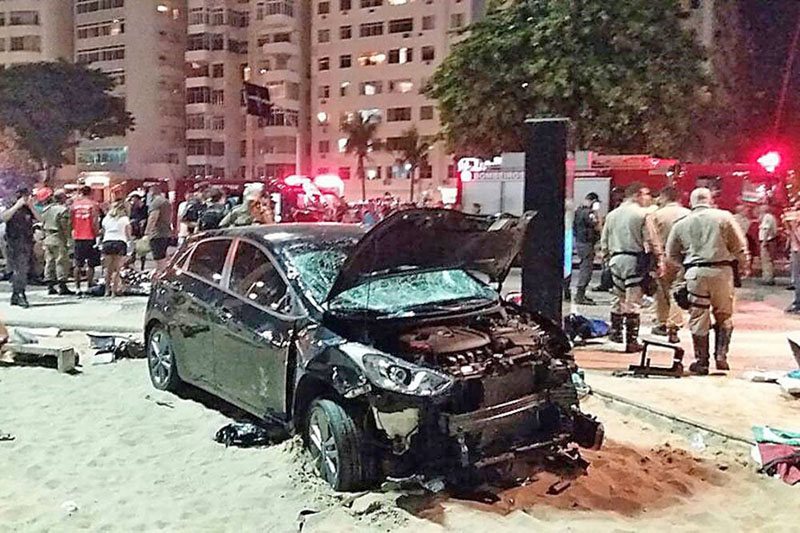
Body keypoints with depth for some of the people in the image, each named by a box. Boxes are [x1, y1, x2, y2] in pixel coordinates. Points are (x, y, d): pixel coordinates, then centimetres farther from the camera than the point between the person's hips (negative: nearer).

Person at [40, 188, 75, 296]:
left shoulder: (46, 210, 12)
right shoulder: (63, 209, -11)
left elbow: (43, 225, 15)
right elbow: (65, 227, -16)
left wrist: (46, 236, 21)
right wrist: (68, 239, -13)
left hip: (48, 238, 8)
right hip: (59, 239, -8)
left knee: (49, 262, 11)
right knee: (62, 262, -5)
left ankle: (50, 286, 15)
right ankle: (62, 286, -7)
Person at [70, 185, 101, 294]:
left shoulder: (74, 204, 6)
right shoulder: (93, 204, -4)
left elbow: (70, 221, 6)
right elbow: (95, 221, -11)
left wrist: (73, 231, 19)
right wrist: (97, 232, 0)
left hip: (77, 237, 3)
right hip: (90, 237, -3)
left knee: (78, 264, 9)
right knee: (91, 264, 4)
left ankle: (77, 287, 7)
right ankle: (90, 285, 1)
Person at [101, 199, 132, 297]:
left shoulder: (106, 219, 18)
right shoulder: (125, 219, 9)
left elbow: (103, 233, 16)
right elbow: (129, 236, 10)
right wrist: (129, 238, 29)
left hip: (107, 242, 3)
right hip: (120, 242, -3)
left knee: (108, 269, 12)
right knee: (117, 269, -2)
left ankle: (107, 290, 16)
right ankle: (114, 291, -5)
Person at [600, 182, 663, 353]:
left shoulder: (612, 215, 9)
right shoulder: (642, 215, -10)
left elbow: (604, 240, 13)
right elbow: (652, 241, -10)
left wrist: (607, 258, 21)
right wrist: (659, 260, -2)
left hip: (616, 259, 6)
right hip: (635, 260, -6)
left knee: (618, 297, 20)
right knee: (633, 301, -3)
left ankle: (615, 332, 30)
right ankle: (631, 341, 0)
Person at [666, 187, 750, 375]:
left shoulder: (681, 224, 6)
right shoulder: (724, 217, 1)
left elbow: (671, 254, 12)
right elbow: (739, 245, 2)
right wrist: (744, 267, 17)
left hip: (695, 273, 1)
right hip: (722, 270, 0)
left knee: (698, 319, 7)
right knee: (724, 316, 14)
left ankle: (701, 362, 11)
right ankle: (721, 357, 11)